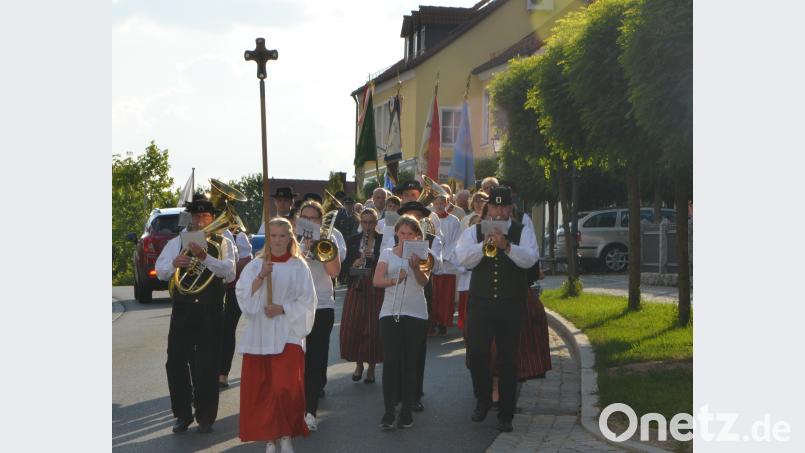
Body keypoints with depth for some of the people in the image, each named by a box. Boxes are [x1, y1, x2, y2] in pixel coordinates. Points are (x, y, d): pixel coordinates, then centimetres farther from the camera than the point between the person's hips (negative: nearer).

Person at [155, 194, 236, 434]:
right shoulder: (177, 242, 11)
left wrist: (205, 257, -26)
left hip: (211, 312, -2)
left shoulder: (222, 243, 5)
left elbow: (230, 272, -11)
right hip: (182, 309, 2)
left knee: (207, 365, 2)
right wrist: (174, 263, -20)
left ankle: (205, 417, 13)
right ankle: (182, 415, 16)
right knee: (176, 362, 2)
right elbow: (160, 270, 2)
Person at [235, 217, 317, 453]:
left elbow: (306, 303, 0)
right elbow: (243, 295, -4)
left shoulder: (299, 267, 3)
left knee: (285, 387, -12)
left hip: (288, 334, -2)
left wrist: (282, 308, -13)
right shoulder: (255, 265, 7)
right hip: (259, 334, 2)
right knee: (259, 387, 1)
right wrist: (261, 276, -16)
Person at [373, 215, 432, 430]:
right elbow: (377, 281, -2)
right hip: (390, 312, 0)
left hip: (415, 313, 0)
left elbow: (424, 281, -7)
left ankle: (407, 410, 9)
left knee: (409, 361, 3)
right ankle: (389, 410, -4)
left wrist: (415, 267, -25)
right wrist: (395, 280, -19)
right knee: (391, 360, -6)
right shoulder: (387, 253, 9)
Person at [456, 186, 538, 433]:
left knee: (508, 359, 4)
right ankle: (483, 400, 26)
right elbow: (464, 259, -8)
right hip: (480, 303, 1)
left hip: (511, 304, -1)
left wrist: (506, 245, -27)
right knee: (476, 354, 1)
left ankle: (506, 414, 13)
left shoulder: (523, 232, 3)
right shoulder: (473, 232, 6)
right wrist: (485, 243, -21)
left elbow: (529, 259, -13)